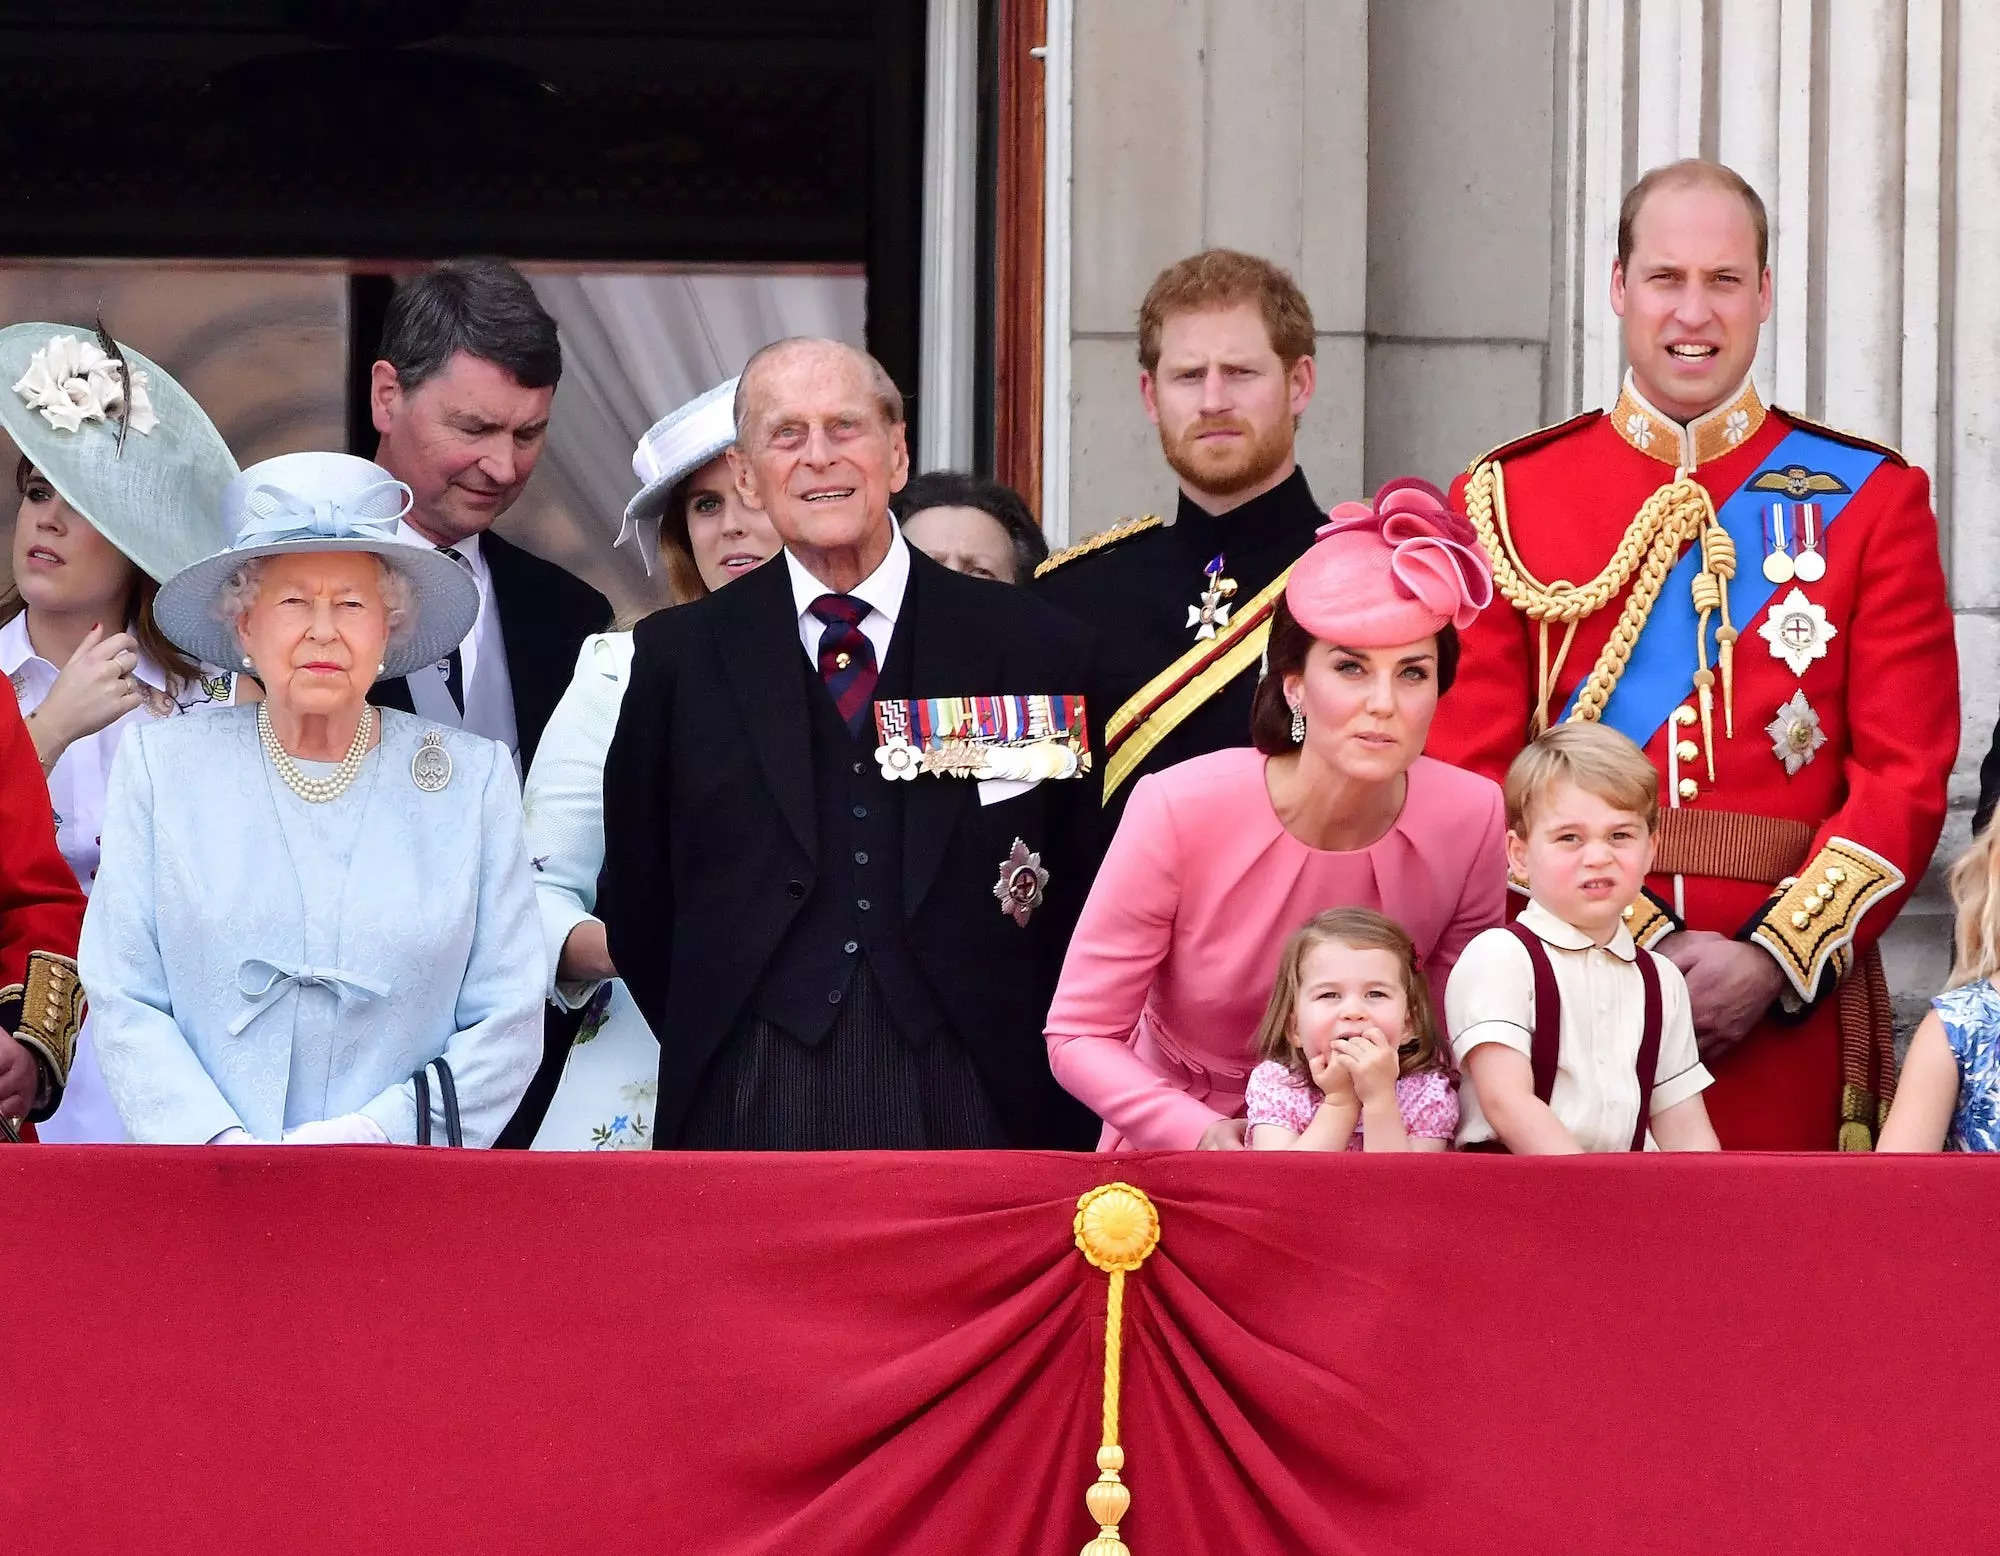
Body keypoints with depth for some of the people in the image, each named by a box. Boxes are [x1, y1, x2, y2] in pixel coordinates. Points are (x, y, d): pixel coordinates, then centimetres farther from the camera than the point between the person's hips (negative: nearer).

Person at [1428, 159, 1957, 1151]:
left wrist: (1773, 961, -12)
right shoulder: (1504, 501, 6)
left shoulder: (1872, 501, 6)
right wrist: (1641, 946, -11)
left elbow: (1907, 773, 1)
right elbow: (1471, 770, 0)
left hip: (1786, 1010, 0)